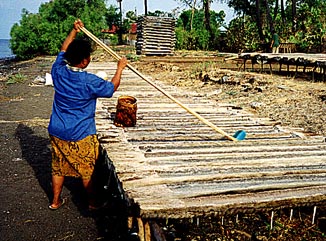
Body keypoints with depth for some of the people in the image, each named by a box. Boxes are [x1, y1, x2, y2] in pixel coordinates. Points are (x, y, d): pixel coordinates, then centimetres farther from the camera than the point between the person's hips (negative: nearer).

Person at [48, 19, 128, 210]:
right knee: (87, 170, 12)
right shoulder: (89, 82, -22)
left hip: (57, 132, 6)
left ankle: (56, 201, 33)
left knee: (59, 167, 19)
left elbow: (63, 51, 14)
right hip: (81, 135, -6)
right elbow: (111, 88, -5)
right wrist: (120, 69, 7)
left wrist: (74, 31, 19)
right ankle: (93, 202, 27)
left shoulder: (58, 71, -6)